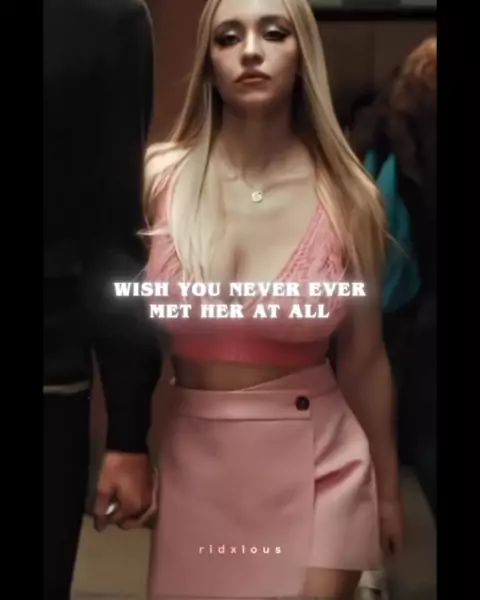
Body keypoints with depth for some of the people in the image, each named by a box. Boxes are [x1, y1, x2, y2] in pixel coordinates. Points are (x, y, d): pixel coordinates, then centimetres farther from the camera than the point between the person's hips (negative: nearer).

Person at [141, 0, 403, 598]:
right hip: (195, 462, 1)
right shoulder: (157, 177, -7)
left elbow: (363, 359, 3)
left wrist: (388, 488, 12)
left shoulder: (348, 198, -7)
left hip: (317, 464, -1)